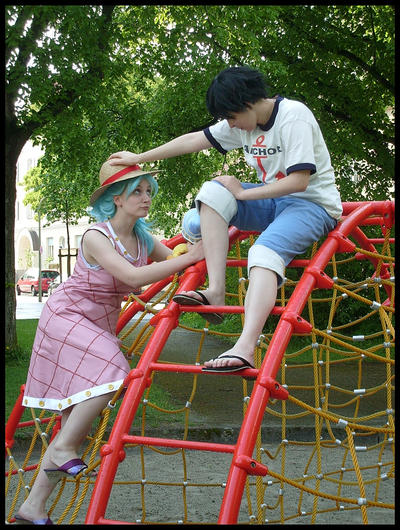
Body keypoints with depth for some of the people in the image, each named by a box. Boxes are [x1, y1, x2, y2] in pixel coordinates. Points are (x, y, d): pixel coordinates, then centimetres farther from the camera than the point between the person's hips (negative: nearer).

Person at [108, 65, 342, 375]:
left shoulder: (294, 116, -18)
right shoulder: (243, 121, 7)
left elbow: (299, 180, -24)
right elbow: (195, 140, 10)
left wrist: (243, 193, -17)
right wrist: (139, 158, 9)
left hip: (314, 204, -8)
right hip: (274, 200, 8)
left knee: (265, 251, -35)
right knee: (213, 192, -12)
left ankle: (245, 349, -53)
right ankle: (216, 291, -21)